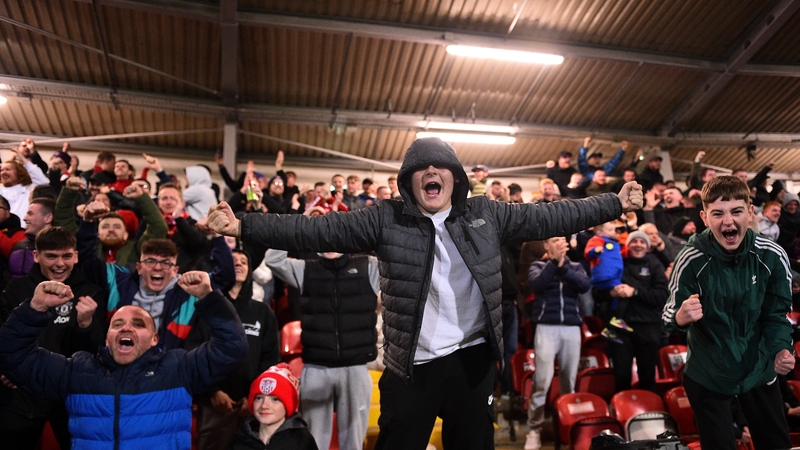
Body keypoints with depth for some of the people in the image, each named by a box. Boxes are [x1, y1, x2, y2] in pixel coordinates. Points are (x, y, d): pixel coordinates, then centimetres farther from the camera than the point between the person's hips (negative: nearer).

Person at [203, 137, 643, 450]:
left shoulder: (486, 214, 3)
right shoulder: (385, 220, -5)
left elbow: (548, 217, 6)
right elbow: (316, 230, -10)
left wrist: (615, 204, 5)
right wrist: (244, 226, -18)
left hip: (472, 359, 2)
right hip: (411, 366, -1)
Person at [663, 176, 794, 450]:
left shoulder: (773, 256, -14)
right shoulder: (691, 260, -23)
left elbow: (775, 315, -3)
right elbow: (670, 315, -16)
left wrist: (781, 350, -21)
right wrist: (680, 318, -39)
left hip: (759, 371, 3)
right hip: (707, 375, -3)